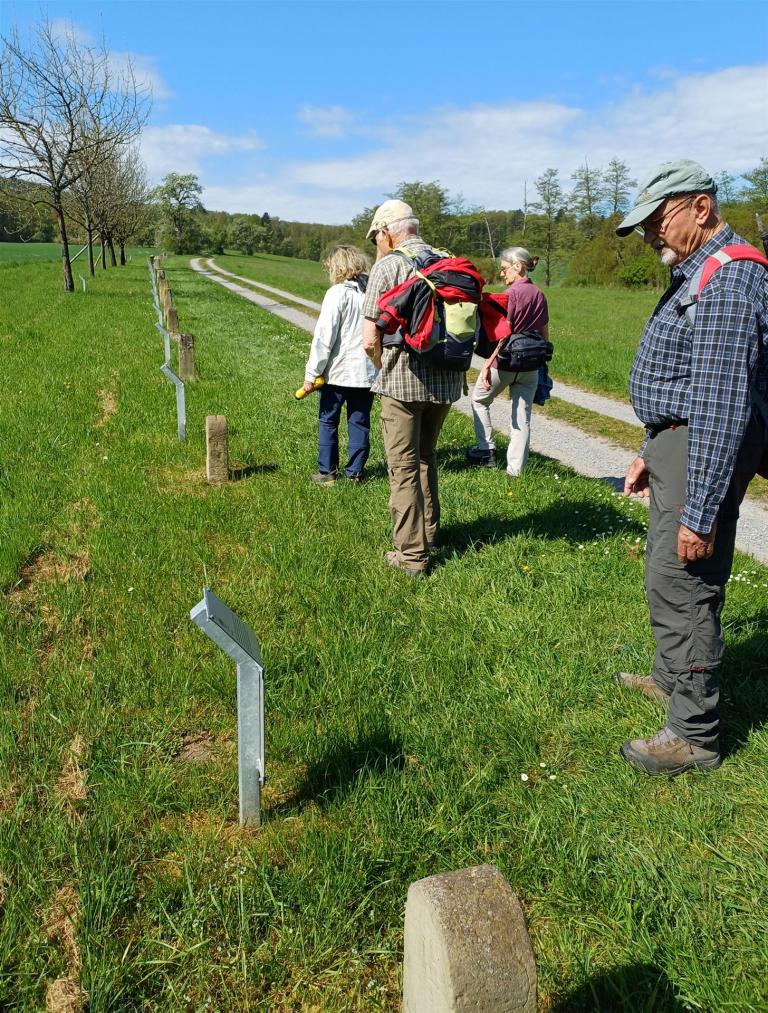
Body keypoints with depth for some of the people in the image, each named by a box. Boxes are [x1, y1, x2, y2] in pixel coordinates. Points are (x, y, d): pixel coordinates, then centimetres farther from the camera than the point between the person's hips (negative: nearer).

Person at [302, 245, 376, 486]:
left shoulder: (338, 293, -11)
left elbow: (324, 336, -14)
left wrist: (312, 373, -10)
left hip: (338, 372, -4)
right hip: (367, 372, 4)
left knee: (328, 422, 10)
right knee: (359, 423, 12)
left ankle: (327, 472, 14)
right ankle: (356, 472, 16)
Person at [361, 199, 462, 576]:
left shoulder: (387, 266, -8)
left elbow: (370, 340, -10)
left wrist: (384, 368, 8)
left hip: (403, 381, -6)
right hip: (448, 380, 6)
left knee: (404, 467, 3)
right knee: (426, 456, 22)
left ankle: (411, 555, 7)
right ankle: (429, 534, 33)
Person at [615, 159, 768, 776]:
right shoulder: (695, 273, 14)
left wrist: (700, 511, -27)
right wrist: (651, 454, 24)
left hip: (705, 451, -11)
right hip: (679, 444, 11)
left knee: (681, 586, -5)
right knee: (666, 575, 22)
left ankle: (694, 735, 8)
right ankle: (671, 678, 41)